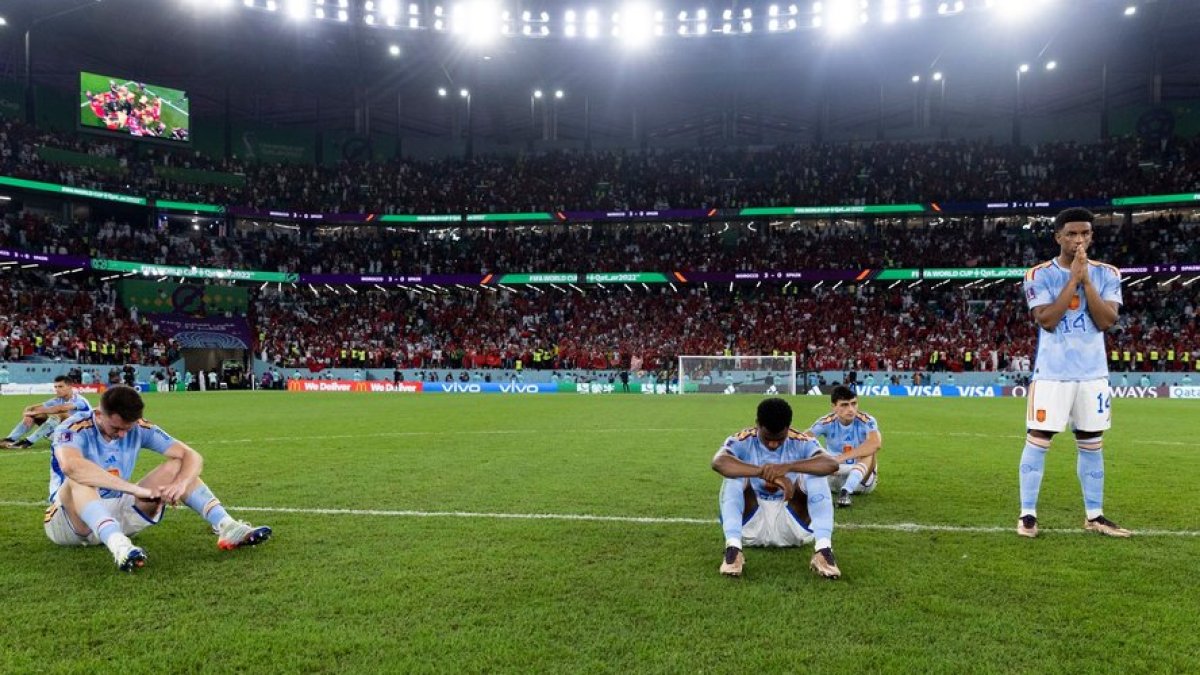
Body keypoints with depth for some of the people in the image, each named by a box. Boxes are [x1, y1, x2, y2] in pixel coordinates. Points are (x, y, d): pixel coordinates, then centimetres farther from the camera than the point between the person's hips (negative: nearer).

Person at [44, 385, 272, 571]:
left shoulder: (139, 428, -7)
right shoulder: (75, 428, -20)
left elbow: (191, 456, -9)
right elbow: (71, 465, -44)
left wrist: (181, 483, -32)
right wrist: (137, 489, -45)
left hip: (118, 513, 5)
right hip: (71, 520, -4)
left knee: (176, 466, -10)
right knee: (78, 480, -36)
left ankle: (226, 527, -26)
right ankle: (119, 545, -59)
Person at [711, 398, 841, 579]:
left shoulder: (801, 442, -8)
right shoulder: (742, 441, -12)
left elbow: (831, 464, -30)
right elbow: (718, 462, -36)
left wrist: (788, 467, -46)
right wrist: (763, 472, -49)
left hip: (792, 525, 1)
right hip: (751, 525, 0)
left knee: (815, 475, -22)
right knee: (734, 474, -25)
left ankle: (823, 549, -34)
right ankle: (733, 548, -37)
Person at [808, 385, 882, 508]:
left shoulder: (866, 421, -17)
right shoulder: (827, 422, -13)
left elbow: (876, 443, -39)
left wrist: (842, 457, -45)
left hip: (861, 478, -1)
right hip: (834, 476, 1)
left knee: (869, 451, -31)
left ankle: (845, 491, -45)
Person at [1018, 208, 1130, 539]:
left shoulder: (1106, 274, 5)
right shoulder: (1039, 275, -3)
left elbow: (1106, 321, -7)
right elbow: (1047, 320, -16)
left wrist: (1085, 279, -12)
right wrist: (1073, 278, -15)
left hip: (1093, 373, 3)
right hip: (1052, 372, -3)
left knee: (1092, 443, 10)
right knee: (1038, 440, -3)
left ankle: (1094, 515, 21)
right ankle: (1027, 514, 4)